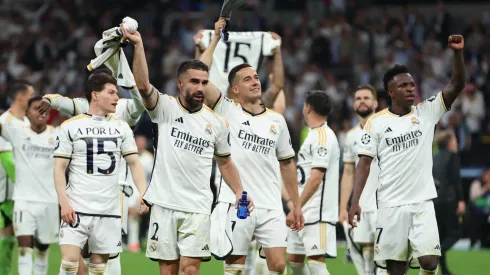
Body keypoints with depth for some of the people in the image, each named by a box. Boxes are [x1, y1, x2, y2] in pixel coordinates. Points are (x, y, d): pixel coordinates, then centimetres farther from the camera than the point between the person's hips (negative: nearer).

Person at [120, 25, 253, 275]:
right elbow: (143, 85, -19)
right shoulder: (165, 108, -1)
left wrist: (239, 191, 6)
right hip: (164, 204, -1)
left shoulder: (216, 122, 8)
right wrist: (138, 45, -32)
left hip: (197, 207, 1)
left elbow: (225, 162, 20)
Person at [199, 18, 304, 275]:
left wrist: (296, 205, 16)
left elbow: (287, 163, 18)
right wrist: (216, 39, -4)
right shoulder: (226, 111, 1)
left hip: (271, 207, 3)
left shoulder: (277, 120, 12)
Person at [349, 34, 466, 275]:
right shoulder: (376, 122, 0)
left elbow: (457, 85, -3)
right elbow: (364, 164, -1)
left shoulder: (427, 112, 4)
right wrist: (355, 202, -9)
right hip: (391, 205, -1)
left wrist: (458, 53, -19)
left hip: (423, 203, 1)